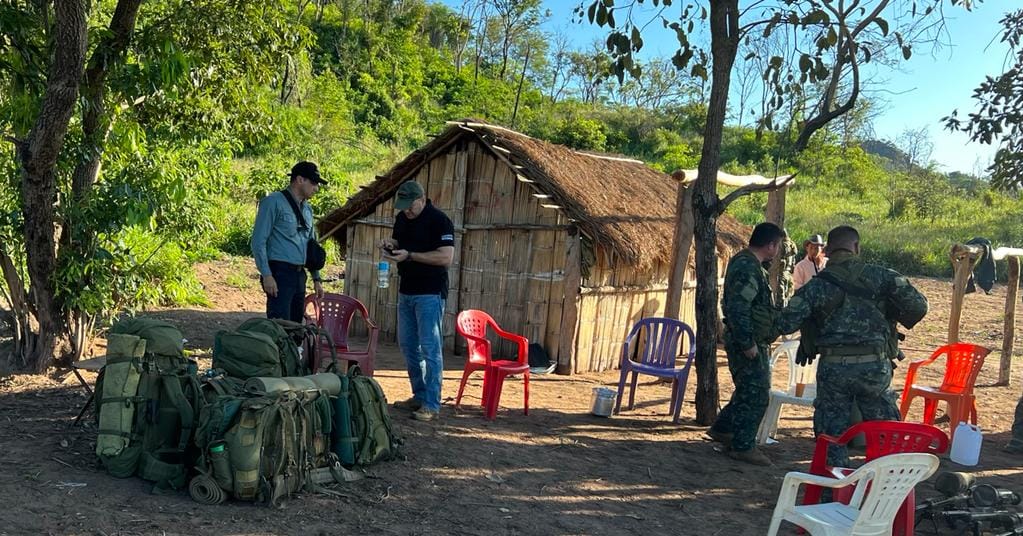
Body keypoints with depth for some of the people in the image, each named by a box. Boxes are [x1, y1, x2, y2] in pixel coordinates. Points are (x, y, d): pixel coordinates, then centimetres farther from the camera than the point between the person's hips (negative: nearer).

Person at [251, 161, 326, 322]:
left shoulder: (307, 209, 17)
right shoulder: (274, 202, -6)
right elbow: (258, 241, -11)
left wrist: (316, 278, 19)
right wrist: (266, 275, -18)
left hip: (299, 274, 8)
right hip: (280, 273, -8)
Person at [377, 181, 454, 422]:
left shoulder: (439, 221, -14)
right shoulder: (402, 218, 10)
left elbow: (446, 257, -21)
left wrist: (410, 255, -23)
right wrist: (390, 244, -1)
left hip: (430, 293, -8)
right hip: (406, 291, 8)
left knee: (430, 347, -7)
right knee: (408, 345, 12)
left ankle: (432, 404, -3)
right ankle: (419, 396, 23)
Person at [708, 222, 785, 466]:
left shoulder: (743, 261, 13)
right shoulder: (748, 268, -21)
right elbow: (738, 308, -27)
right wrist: (748, 343, -24)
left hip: (749, 341, 10)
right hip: (749, 342, -10)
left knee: (748, 390, 21)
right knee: (755, 394, -3)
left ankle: (721, 429, 32)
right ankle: (743, 446, 6)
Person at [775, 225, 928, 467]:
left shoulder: (816, 285, -2)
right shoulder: (881, 277, -2)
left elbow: (785, 324, -8)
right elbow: (918, 306, -6)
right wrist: (903, 320, 15)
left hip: (833, 367, 0)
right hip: (875, 365, 1)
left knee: (832, 433, 13)